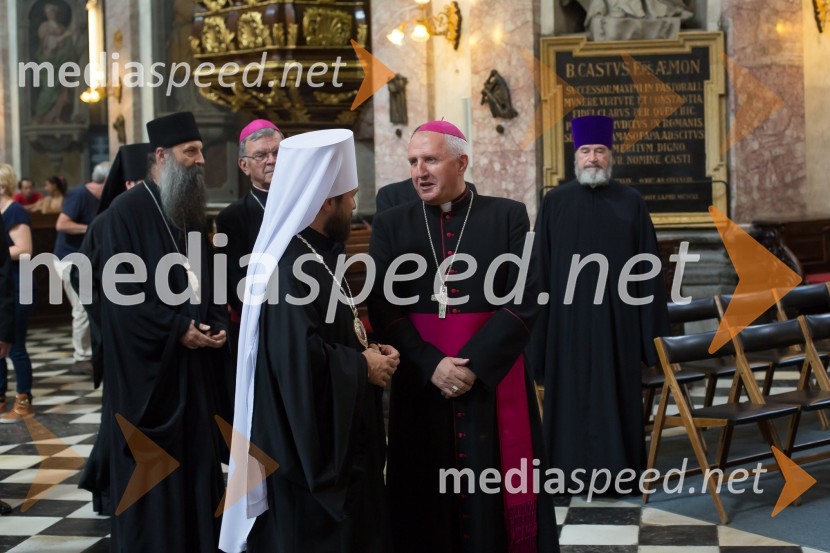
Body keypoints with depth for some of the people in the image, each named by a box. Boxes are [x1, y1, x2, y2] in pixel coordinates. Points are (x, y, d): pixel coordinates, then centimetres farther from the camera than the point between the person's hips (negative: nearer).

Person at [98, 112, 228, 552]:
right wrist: (177, 330, -18)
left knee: (197, 461, 8)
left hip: (197, 364, 6)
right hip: (148, 366, -6)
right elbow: (119, 290, -15)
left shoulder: (192, 211, 13)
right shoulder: (127, 210, -10)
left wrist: (218, 325, -2)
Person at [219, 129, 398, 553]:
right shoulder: (292, 268, -23)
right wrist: (363, 367, -16)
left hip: (330, 440, 10)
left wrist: (364, 349, 1)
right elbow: (299, 361, -29)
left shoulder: (313, 255, 10)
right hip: (308, 443, -10)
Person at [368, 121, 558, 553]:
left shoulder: (509, 216, 1)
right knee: (427, 497, 7)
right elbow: (383, 308, -1)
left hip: (494, 377, -1)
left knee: (495, 494, 4)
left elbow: (525, 301, -6)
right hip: (421, 381, 1)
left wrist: (475, 364, -15)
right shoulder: (391, 224, 6)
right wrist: (431, 364, -14)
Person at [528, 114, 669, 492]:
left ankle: (618, 468, 15)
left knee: (616, 394, 5)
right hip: (570, 316, 0)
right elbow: (541, 264, 3)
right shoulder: (555, 202, 4)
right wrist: (540, 323, -2)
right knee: (571, 396, 5)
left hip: (616, 317, 0)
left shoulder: (631, 202, 4)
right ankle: (571, 471, 14)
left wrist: (651, 323, -1)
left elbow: (647, 263, 3)